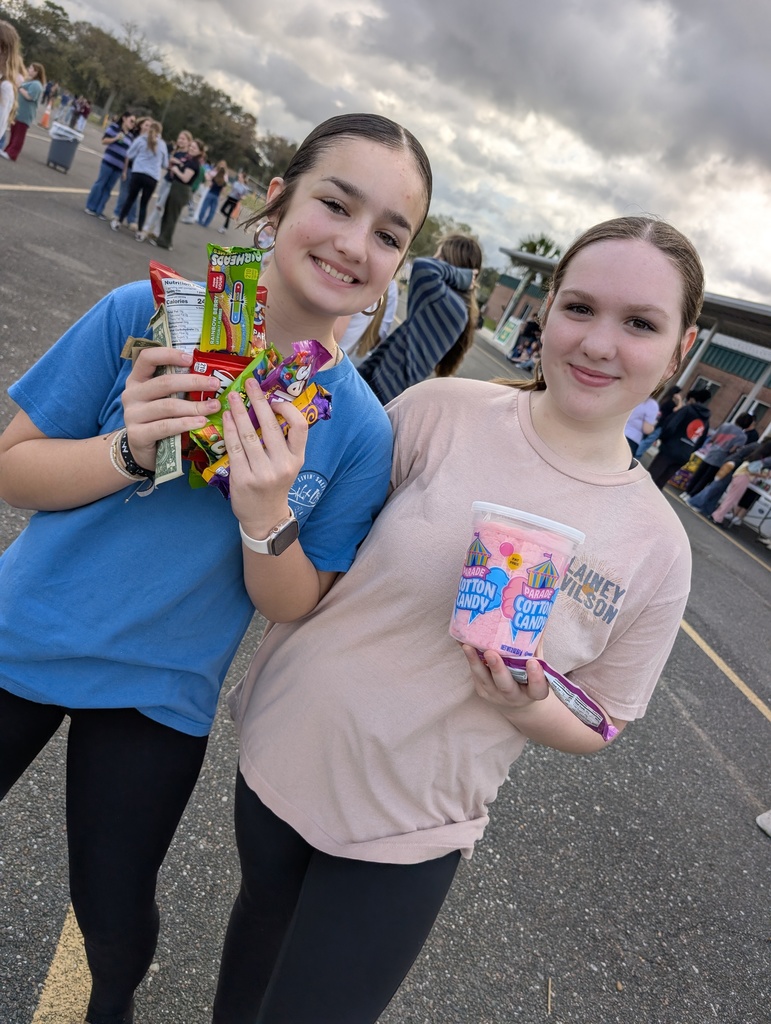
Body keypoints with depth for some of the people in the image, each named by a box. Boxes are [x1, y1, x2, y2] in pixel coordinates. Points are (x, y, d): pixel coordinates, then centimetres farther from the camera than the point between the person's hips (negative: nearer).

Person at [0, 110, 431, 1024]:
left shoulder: (361, 429, -15)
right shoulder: (145, 314, -15)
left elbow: (295, 607, -10)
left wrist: (267, 519, -30)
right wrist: (127, 451, -28)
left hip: (160, 697, 0)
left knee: (114, 908, 18)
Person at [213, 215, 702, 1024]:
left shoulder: (656, 546, -11)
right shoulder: (439, 411, -14)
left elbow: (596, 726, -1)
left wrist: (528, 705, -19)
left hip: (407, 831, -1)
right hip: (282, 750, 2)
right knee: (263, 927, 28)